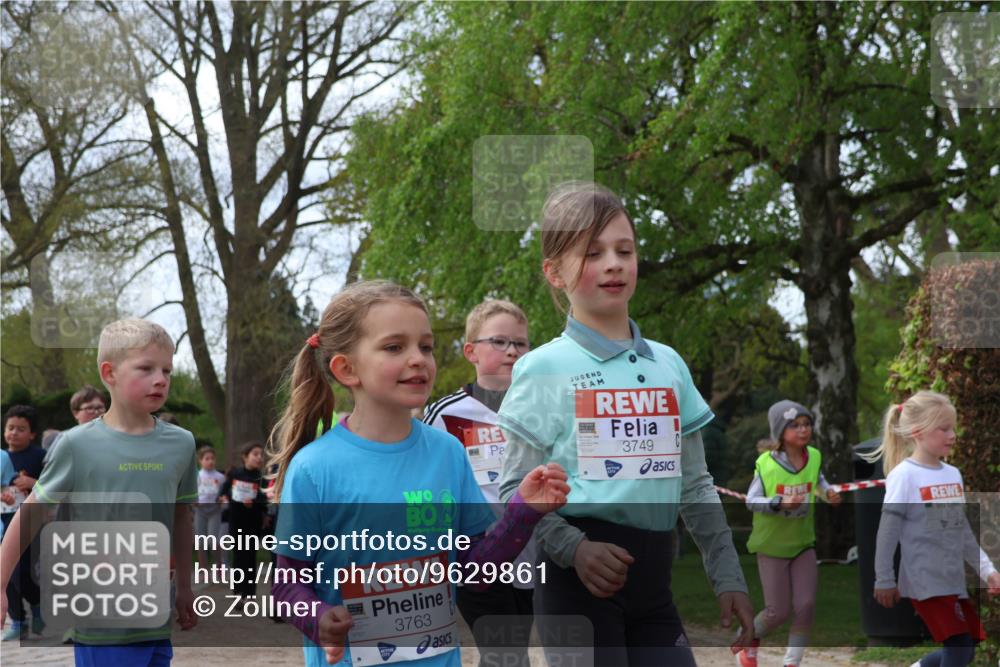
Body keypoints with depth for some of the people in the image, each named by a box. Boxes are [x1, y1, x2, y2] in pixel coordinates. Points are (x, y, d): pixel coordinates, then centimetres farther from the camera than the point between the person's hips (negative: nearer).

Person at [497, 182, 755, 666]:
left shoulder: (668, 365, 13)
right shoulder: (545, 367, -2)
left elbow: (696, 486, 18)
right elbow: (515, 492, -5)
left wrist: (728, 576, 13)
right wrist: (573, 548, -21)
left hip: (654, 577, 5)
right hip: (580, 575, -5)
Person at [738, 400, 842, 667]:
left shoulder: (814, 457, -6)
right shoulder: (767, 464, -18)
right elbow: (751, 500, -15)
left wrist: (828, 492, -4)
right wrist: (779, 502, -30)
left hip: (803, 543, 4)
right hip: (772, 545, -4)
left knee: (806, 606, -4)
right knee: (779, 612, 0)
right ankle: (748, 639, 32)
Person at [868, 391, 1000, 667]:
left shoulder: (953, 474, 9)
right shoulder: (904, 475, -12)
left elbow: (963, 530, 16)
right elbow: (887, 532, -11)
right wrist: (884, 581, -11)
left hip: (954, 580, 7)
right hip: (925, 580, -7)